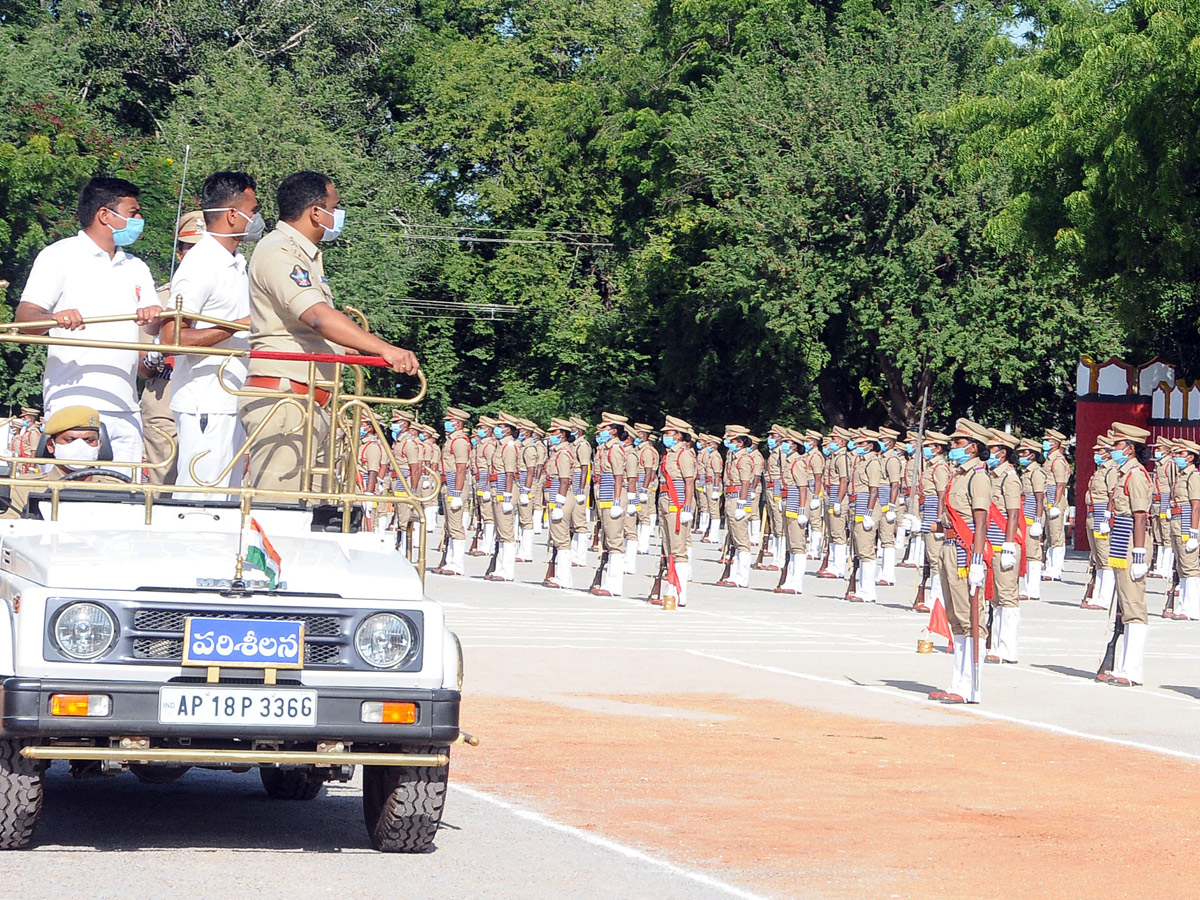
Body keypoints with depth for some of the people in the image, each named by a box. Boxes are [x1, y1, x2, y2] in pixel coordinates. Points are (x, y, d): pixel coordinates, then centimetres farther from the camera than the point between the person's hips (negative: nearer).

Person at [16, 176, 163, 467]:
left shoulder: (135, 267, 21)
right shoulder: (60, 256, 2)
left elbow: (156, 329, 12)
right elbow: (24, 317, -8)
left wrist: (154, 316, -13)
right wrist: (54, 318, -30)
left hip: (126, 409, 6)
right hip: (74, 406, -6)